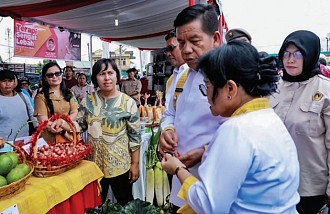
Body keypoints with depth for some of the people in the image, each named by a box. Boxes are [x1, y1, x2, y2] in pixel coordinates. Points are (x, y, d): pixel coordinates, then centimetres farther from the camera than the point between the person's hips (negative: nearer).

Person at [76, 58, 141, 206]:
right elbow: (80, 125, 6)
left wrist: (135, 163, -8)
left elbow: (135, 136, -9)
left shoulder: (128, 103, -12)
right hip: (93, 163, 4)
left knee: (126, 204, 16)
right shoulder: (88, 101, -1)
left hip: (120, 165, -3)